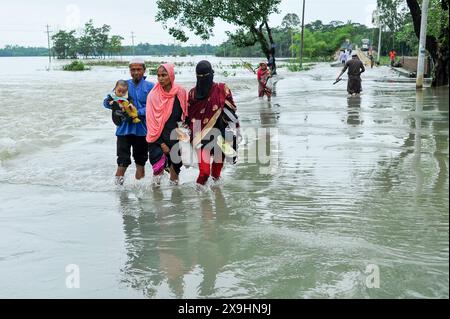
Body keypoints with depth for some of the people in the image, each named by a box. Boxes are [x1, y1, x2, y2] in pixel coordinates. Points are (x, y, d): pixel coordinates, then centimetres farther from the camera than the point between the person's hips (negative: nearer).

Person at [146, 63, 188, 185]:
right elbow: (151, 121, -8)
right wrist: (161, 143, -11)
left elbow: (185, 115, 9)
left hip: (175, 138, 2)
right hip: (158, 139, -2)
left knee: (175, 166, 8)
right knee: (158, 166, -10)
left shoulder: (180, 93, -3)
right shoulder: (153, 95, -8)